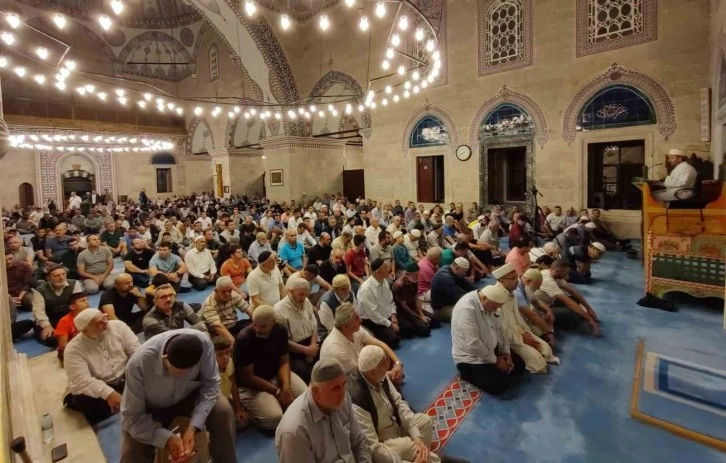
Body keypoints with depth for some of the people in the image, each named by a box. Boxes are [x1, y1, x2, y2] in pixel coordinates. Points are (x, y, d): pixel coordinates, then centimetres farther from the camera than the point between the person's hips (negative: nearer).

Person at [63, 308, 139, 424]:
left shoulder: (118, 326, -8)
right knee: (85, 402, -32)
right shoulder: (74, 349, -16)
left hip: (125, 379, 3)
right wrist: (108, 393, -37)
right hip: (97, 389, -2)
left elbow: (135, 350, -9)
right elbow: (82, 380, -25)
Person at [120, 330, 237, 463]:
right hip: (149, 411, -1)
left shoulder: (203, 342, -34)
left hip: (186, 397, 1)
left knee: (223, 410, -23)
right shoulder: (138, 364, -35)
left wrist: (193, 427, -30)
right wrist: (166, 438, -33)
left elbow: (210, 384, -20)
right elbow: (132, 417, -23)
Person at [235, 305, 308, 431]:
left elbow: (284, 362, -4)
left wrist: (286, 387, -22)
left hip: (276, 375, 5)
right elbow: (247, 377, -20)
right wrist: (278, 392, -20)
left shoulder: (281, 330, -10)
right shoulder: (243, 339, -25)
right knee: (274, 418, -24)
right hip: (251, 385, -4)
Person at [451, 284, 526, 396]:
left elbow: (498, 328, 8)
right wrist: (495, 361, -17)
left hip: (492, 350, 9)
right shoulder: (466, 308, -33)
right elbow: (474, 344, -32)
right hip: (471, 358, -9)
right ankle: (469, 374, 4)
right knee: (500, 386, -18)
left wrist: (506, 352, -2)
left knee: (519, 365, 7)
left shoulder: (488, 303, -4)